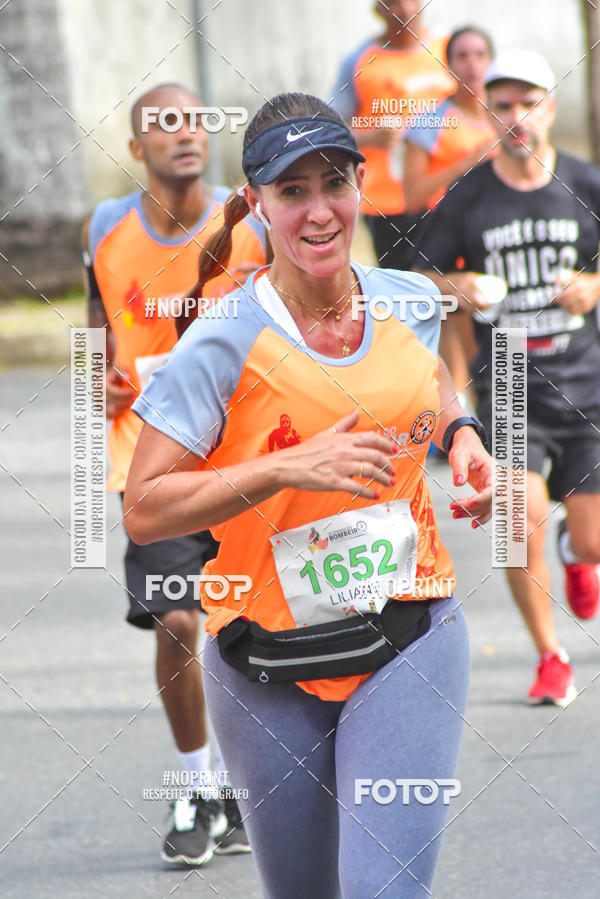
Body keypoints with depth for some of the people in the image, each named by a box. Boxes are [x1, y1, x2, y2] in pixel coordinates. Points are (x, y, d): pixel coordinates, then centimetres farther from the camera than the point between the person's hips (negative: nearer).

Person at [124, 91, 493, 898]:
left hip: (407, 644, 2)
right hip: (269, 666, -1)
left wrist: (461, 435, 5)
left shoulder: (409, 302, 1)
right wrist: (290, 468, -25)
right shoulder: (224, 346, -13)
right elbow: (144, 511, -17)